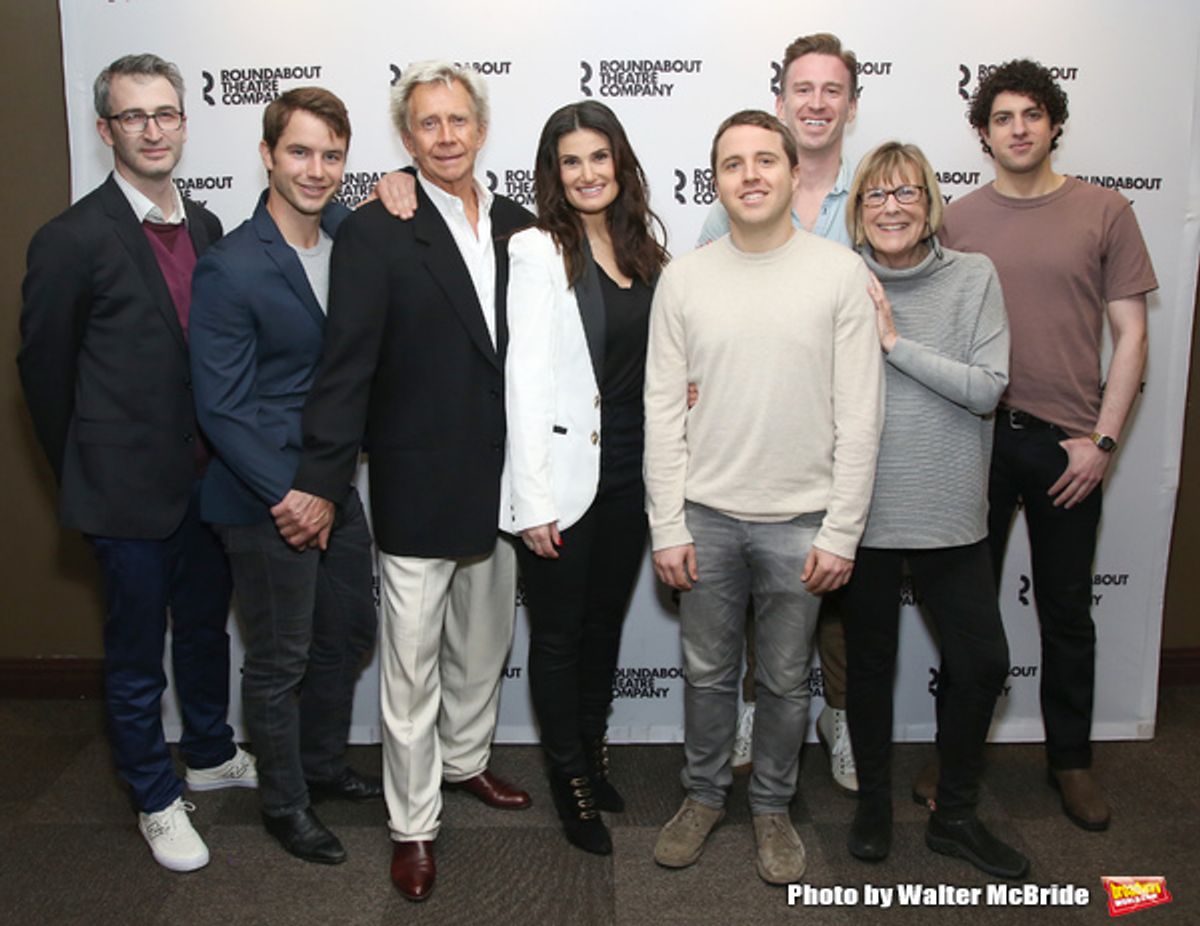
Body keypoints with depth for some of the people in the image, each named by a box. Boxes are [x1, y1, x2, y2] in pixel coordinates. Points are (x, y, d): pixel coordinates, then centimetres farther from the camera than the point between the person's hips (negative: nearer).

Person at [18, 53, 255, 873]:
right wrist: (86, 476, 3)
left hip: (209, 476, 6)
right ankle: (158, 799, 31)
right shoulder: (74, 239, -14)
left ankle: (210, 753, 44)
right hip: (131, 489, -5)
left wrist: (222, 457, 8)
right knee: (137, 657, 11)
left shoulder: (205, 227, 3)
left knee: (205, 629, 22)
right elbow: (44, 367, -5)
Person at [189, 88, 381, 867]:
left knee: (349, 634, 21)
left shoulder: (347, 231, 1)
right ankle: (285, 804, 32)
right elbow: (222, 409, -17)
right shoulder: (229, 269, -18)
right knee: (281, 659, 10)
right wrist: (289, 494, -19)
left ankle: (324, 765, 44)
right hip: (265, 497, -7)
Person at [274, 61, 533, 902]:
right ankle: (413, 825, 24)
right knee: (412, 666, 7)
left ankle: (466, 759, 44)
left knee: (484, 646, 21)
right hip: (417, 492, -5)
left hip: (502, 485, 5)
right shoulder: (374, 234, -10)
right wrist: (322, 483, -15)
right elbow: (347, 368, -13)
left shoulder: (519, 227, 4)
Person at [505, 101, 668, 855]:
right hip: (566, 474, -5)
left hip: (631, 471, 5)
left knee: (606, 623, 19)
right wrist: (533, 499, -18)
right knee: (559, 634, 9)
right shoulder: (538, 250, -9)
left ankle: (594, 754, 39)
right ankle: (571, 779, 28)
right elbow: (526, 375, -14)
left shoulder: (643, 249, 8)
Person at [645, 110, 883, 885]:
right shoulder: (685, 278, 0)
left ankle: (773, 806, 35)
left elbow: (860, 415, -6)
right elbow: (664, 412, 1)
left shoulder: (841, 272, -5)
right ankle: (705, 795, 37)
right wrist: (668, 526, -3)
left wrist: (841, 532, -9)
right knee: (708, 672, 16)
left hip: (800, 521, -1)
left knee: (785, 681, 14)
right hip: (706, 516, 1)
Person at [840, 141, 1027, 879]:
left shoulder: (974, 276, -2)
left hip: (949, 510, 1)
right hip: (863, 507, 0)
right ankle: (874, 804, 33)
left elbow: (987, 390, -12)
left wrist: (896, 340, -16)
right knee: (870, 663, 13)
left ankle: (956, 816, 27)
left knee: (982, 663, 5)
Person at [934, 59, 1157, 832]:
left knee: (1067, 611, 11)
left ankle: (1072, 759, 28)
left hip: (1067, 444, 0)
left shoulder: (1105, 212, 1)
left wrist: (1102, 438, -7)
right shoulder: (956, 220, 3)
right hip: (976, 439, 1)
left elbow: (1130, 332, 0)